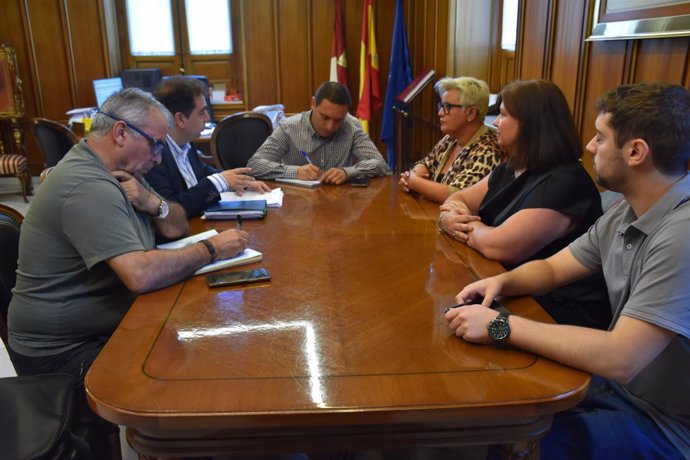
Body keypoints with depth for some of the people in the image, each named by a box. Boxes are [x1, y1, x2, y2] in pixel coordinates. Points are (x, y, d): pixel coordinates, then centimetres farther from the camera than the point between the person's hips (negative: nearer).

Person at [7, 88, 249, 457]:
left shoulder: (115, 169, 7)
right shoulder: (88, 187, -25)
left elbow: (178, 227, 8)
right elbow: (141, 275, -36)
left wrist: (150, 202, -13)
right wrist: (211, 249, -23)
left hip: (99, 325, 9)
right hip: (65, 351, -9)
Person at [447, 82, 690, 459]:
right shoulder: (627, 212, 0)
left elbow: (620, 359, -34)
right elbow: (552, 269, 10)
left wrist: (502, 325, -28)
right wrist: (502, 282, -12)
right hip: (616, 380, 8)